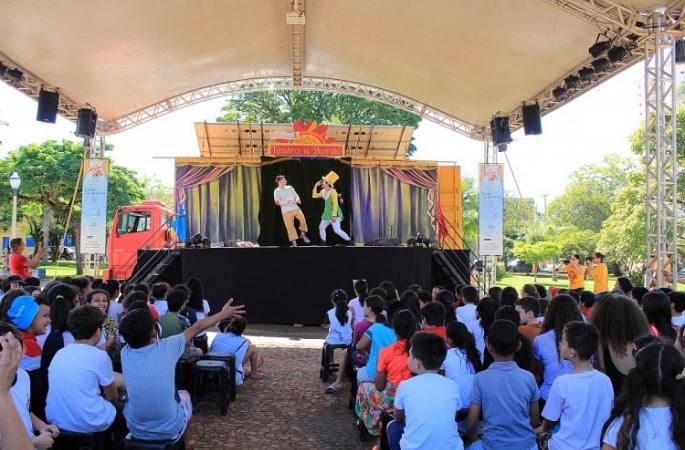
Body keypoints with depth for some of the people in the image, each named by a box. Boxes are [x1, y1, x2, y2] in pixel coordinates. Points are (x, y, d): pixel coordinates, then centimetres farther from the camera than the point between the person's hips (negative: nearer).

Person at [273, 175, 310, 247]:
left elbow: (296, 196, 21)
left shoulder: (290, 188, 16)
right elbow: (277, 202, -8)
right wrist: (288, 202, -17)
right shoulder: (276, 191, 4)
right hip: (286, 211, -3)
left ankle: (303, 234, 9)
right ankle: (294, 242, 2)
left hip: (295, 208, 3)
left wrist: (297, 199, -3)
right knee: (290, 226, -5)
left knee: (303, 219, -14)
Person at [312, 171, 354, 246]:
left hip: (334, 213, -10)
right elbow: (314, 196, 19)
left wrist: (334, 215, -27)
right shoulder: (323, 191, 10)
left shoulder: (332, 191, -16)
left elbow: (335, 203, -21)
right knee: (321, 227, 14)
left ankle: (350, 242, -7)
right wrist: (315, 186, 9)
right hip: (327, 213, 10)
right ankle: (323, 243, 23)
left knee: (337, 230, -16)